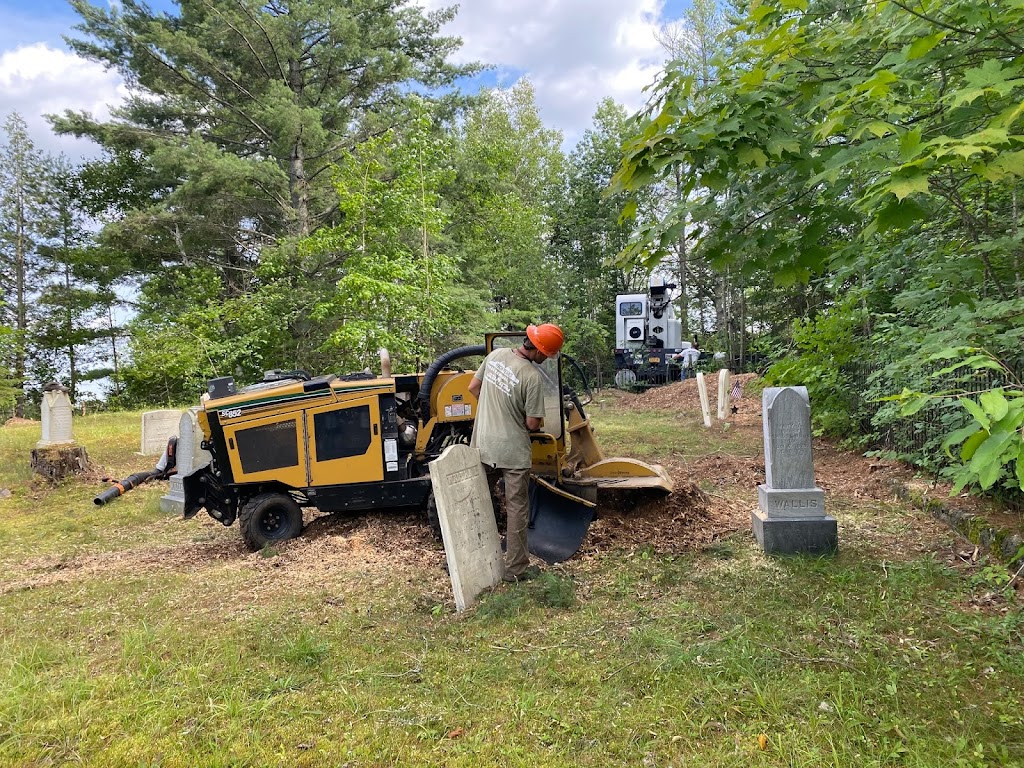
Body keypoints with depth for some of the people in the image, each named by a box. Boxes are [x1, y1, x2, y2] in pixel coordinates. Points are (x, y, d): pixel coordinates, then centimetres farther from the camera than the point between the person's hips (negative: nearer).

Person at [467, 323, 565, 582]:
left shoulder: (495, 355, -2)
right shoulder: (533, 377, -21)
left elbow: (473, 387, 10)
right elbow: (533, 424, -15)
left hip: (482, 446, 6)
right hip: (513, 452, -6)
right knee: (517, 510, 9)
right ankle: (516, 568, 18)